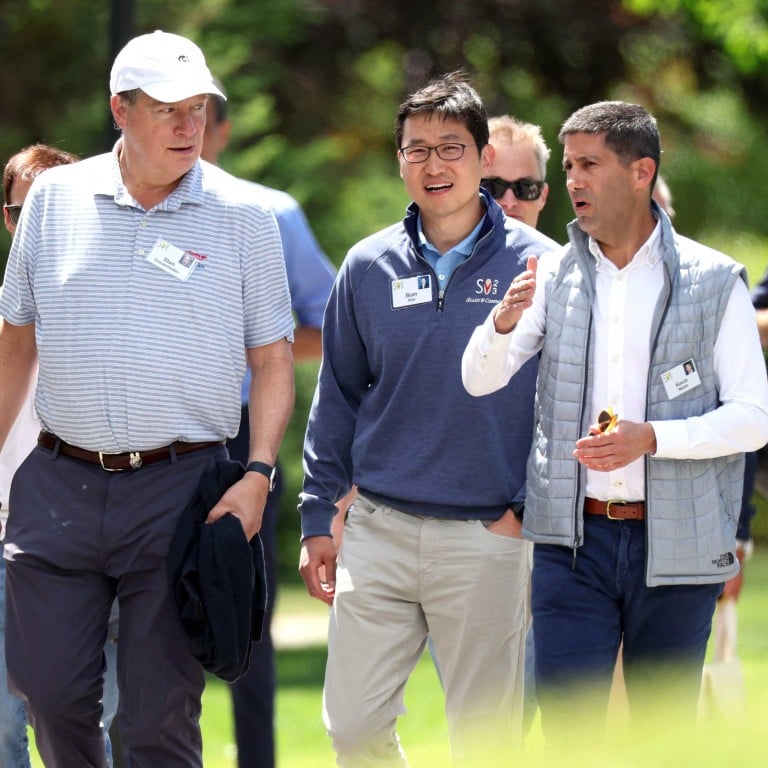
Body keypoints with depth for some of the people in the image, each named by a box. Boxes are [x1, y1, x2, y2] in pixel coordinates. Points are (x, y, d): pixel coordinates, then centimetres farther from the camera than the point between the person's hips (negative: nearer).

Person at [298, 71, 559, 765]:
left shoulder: (535, 265, -2)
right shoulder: (368, 268, 7)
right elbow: (337, 399, 13)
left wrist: (527, 509, -6)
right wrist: (318, 520, 10)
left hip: (489, 538, -3)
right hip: (379, 531, 3)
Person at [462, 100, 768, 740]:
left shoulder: (714, 282, 0)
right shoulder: (554, 276, 8)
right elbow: (480, 381, 0)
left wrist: (651, 439, -17)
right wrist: (503, 322, -22)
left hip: (676, 540, -1)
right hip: (574, 540, 1)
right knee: (567, 728, -6)